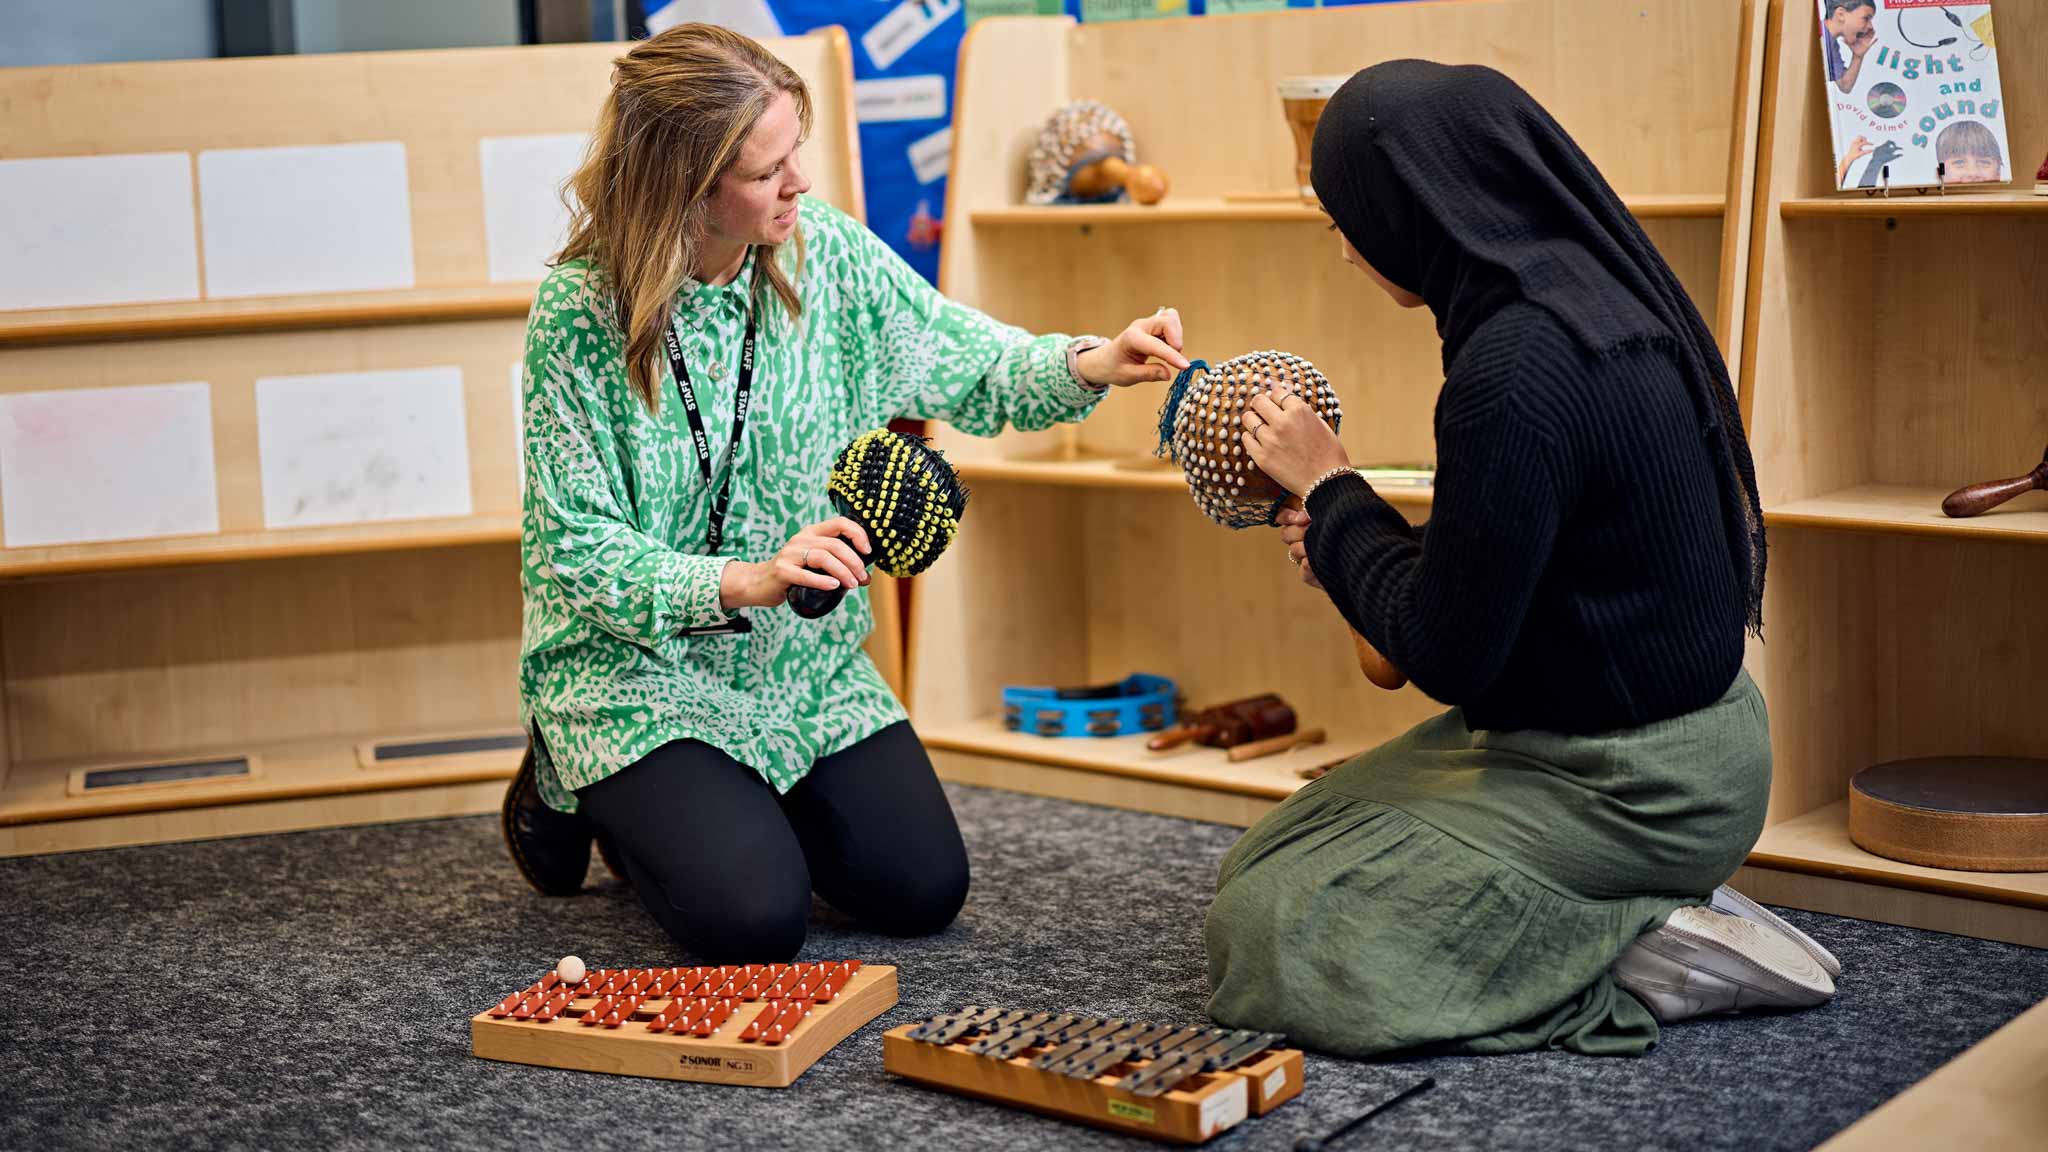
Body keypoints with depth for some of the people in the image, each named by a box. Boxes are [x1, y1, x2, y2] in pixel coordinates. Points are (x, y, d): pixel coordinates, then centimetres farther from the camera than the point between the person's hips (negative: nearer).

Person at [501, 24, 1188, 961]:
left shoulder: (825, 252, -8)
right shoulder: (579, 311, -19)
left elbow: (973, 370, 1)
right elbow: (576, 551, -18)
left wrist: (1093, 366, -19)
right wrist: (742, 582, -32)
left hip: (804, 662, 5)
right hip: (635, 666, -4)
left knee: (923, 890, -5)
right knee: (751, 918, -20)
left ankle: (737, 796, 21)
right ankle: (580, 791, 11)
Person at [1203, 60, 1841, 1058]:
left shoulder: (1516, 370, -27)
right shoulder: (1601, 299, 3)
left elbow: (1448, 656, -20)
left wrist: (1329, 489, -8)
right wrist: (1348, 534, 7)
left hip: (1625, 785, -10)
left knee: (1268, 931, -8)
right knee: (1277, 854, 17)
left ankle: (1645, 961, -5)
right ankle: (1661, 913, 9)